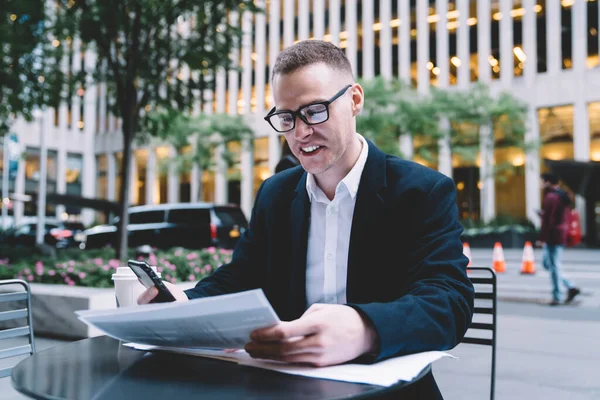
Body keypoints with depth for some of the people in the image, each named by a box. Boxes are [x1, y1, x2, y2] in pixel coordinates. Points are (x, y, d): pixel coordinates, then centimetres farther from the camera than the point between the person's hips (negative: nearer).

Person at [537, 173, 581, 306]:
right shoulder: (564, 196, 15)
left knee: (553, 265, -3)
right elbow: (567, 217, 19)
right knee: (546, 262, 17)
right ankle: (570, 287, 12)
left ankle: (556, 297, 1)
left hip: (552, 236, -9)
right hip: (562, 235, 9)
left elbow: (547, 220, -18)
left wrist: (542, 238, -16)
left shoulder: (550, 197, -14)